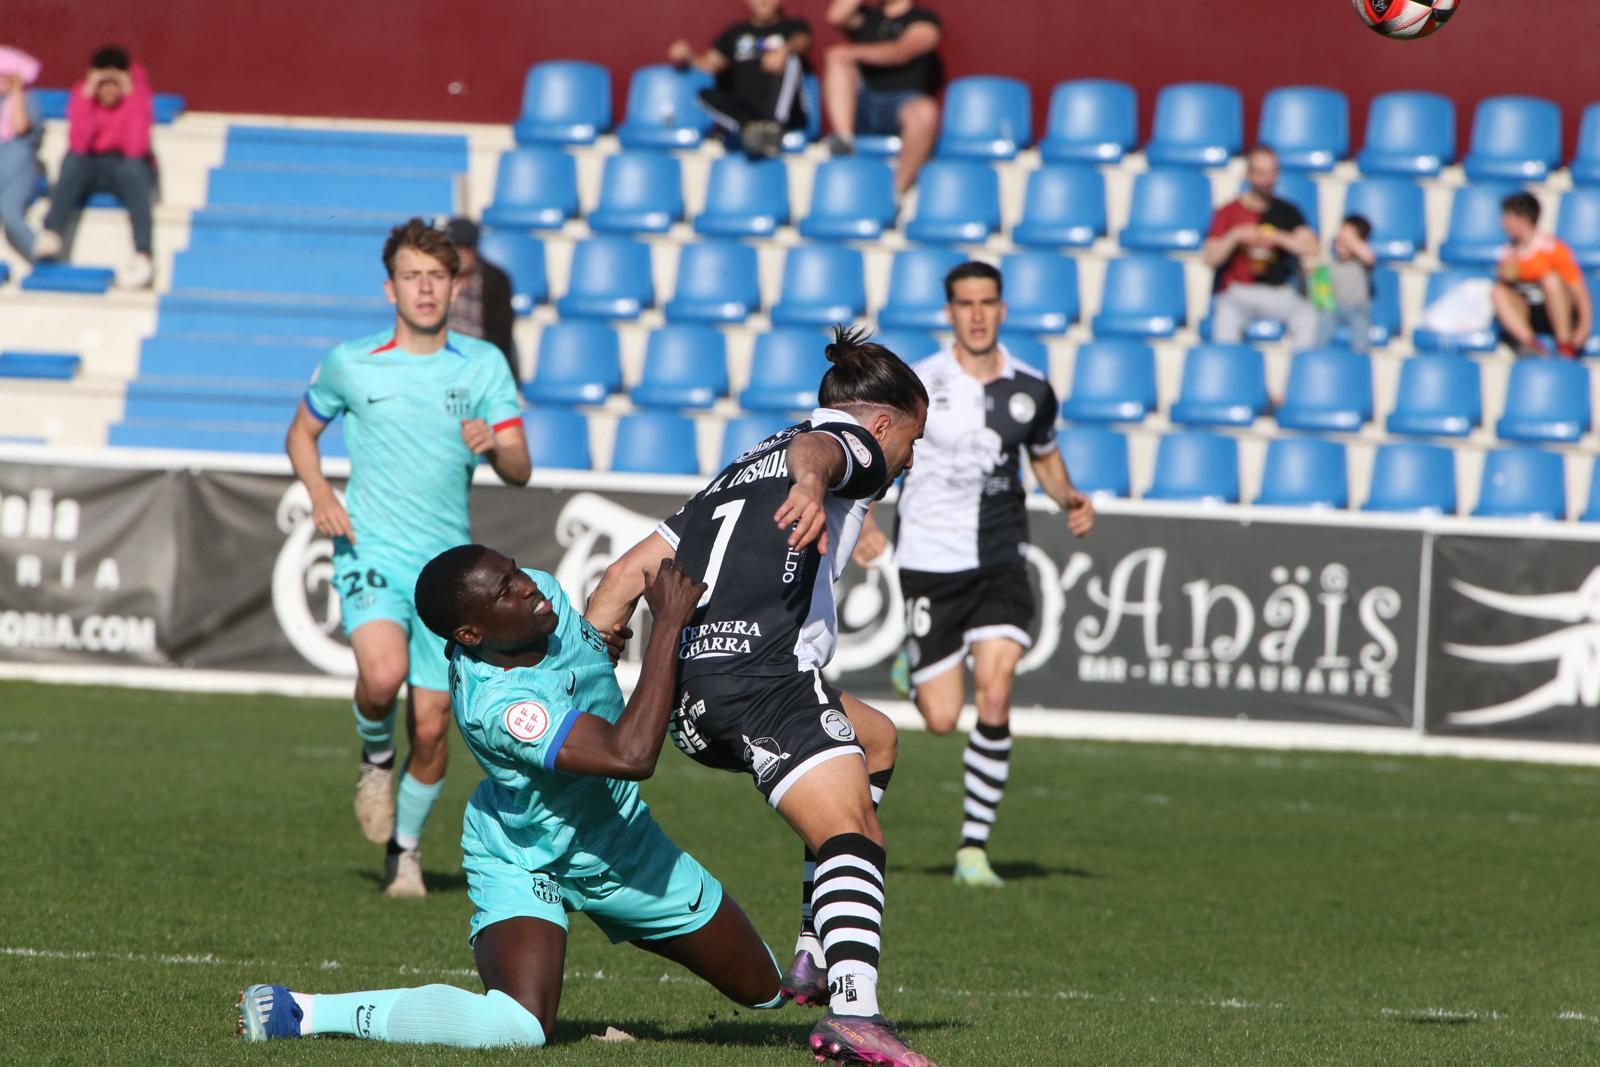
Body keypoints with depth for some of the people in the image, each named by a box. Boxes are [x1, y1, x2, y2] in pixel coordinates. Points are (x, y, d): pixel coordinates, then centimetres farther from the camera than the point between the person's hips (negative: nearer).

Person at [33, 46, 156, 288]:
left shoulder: (139, 96, -9)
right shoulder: (80, 94, -6)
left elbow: (136, 149, -22)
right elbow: (77, 145, -19)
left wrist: (130, 95, -23)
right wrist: (87, 96, -23)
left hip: (125, 165, -1)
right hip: (90, 165, 1)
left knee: (134, 169, -36)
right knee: (73, 162, -33)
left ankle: (143, 257, -53)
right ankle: (51, 237, -51)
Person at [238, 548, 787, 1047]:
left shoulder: (544, 591, -16)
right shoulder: (493, 705, -40)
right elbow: (630, 756, -48)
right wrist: (668, 622, -44)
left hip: (621, 837, 8)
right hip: (525, 863, -8)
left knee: (762, 988, 13)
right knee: (520, 1025, -33)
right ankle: (299, 1012, -20)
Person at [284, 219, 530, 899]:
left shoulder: (482, 365, 4)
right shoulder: (350, 364, 2)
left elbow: (519, 472, 1)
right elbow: (301, 433, 18)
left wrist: (494, 447, -23)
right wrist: (319, 492, -2)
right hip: (371, 553, -2)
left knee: (431, 726, 1)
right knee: (383, 673, -30)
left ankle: (406, 847, 25)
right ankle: (376, 756, 3)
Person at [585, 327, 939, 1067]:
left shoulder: (741, 470, 34)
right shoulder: (856, 442, 11)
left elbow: (632, 569, 25)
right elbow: (814, 445, -16)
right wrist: (811, 484, -39)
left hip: (682, 693, 8)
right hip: (759, 668, -8)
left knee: (873, 740, 29)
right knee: (852, 836, -16)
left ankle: (819, 954, 21)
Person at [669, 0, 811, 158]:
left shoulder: (792, 26, 14)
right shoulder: (736, 33, 24)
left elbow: (802, 41, -10)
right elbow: (708, 65, 16)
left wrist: (785, 50, -34)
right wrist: (689, 57, -7)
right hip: (742, 113, 3)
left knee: (790, 58, -26)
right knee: (707, 94, -23)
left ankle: (772, 127, -44)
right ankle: (750, 129, -47)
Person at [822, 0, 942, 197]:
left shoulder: (924, 19, 7)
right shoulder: (866, 16, 21)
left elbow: (902, 52, -11)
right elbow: (835, 16, -1)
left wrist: (855, 52, -17)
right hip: (862, 106, 4)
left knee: (925, 112, -37)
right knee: (836, 57, -18)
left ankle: (897, 190, -29)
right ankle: (843, 138, -31)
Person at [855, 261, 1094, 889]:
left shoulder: (1030, 390, 4)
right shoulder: (916, 385, -5)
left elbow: (1045, 459, 21)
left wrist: (1070, 500, 0)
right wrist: (862, 522, -12)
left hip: (1000, 565, 1)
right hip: (929, 563, -1)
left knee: (994, 700, -17)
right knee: (941, 720, -2)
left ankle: (974, 844, -6)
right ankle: (916, 667, 38)